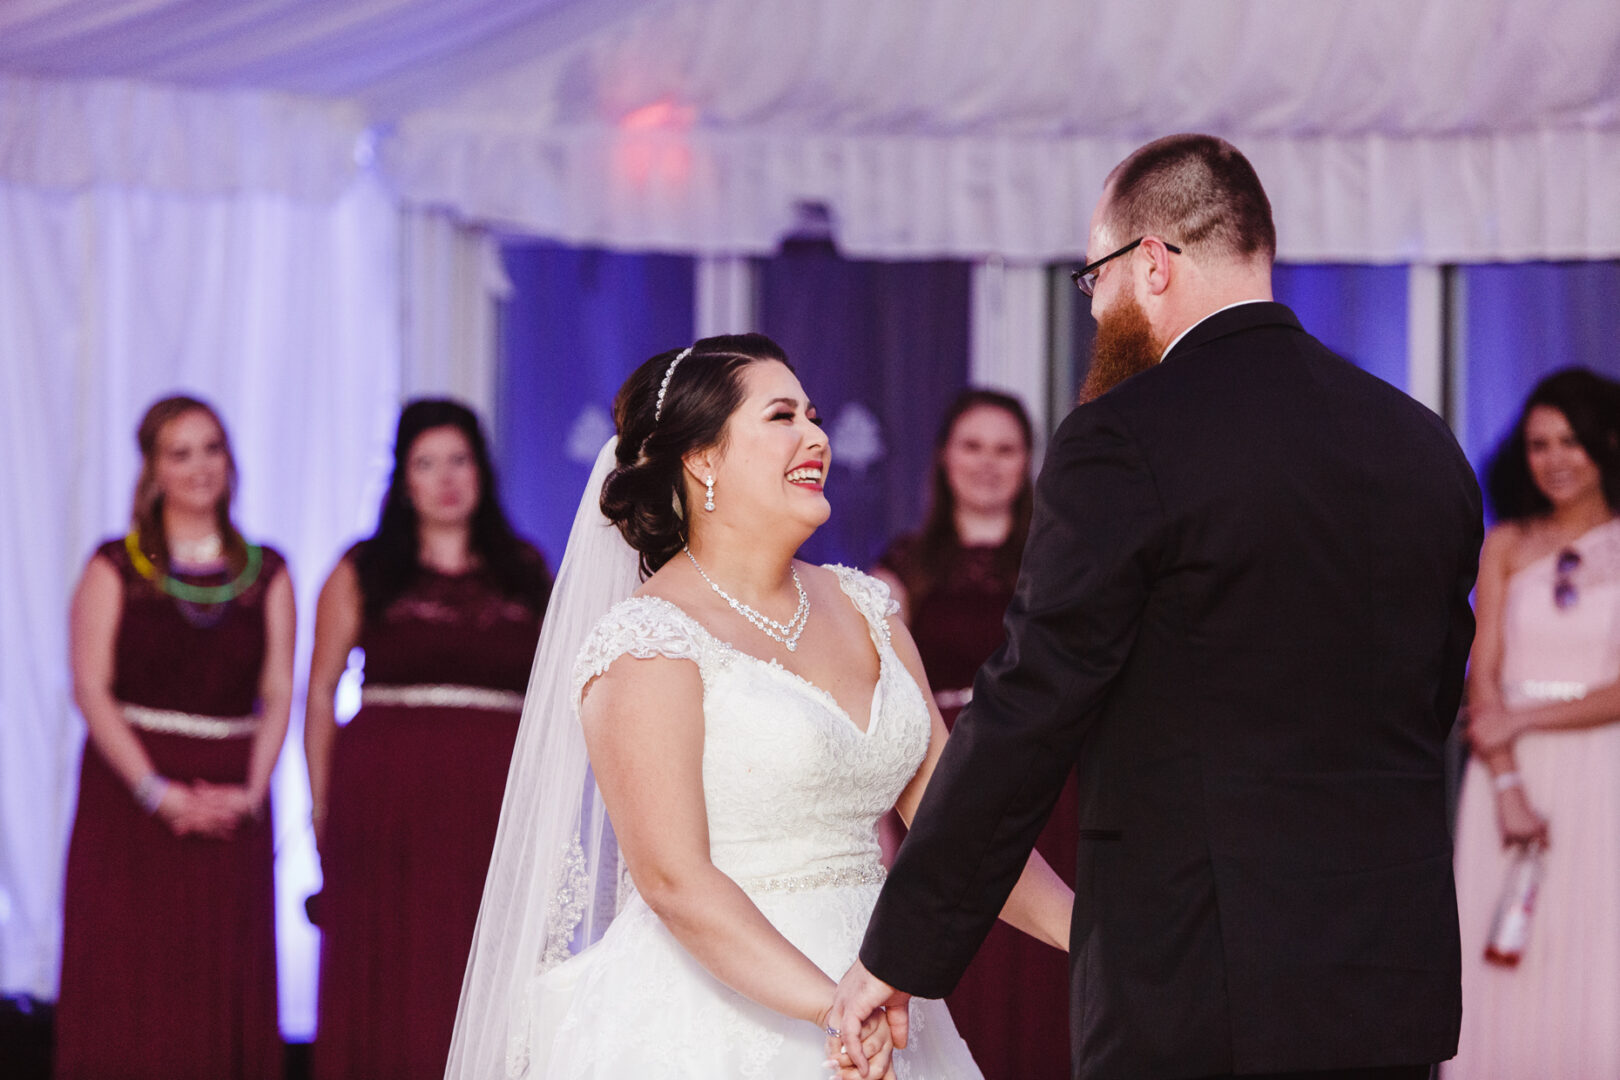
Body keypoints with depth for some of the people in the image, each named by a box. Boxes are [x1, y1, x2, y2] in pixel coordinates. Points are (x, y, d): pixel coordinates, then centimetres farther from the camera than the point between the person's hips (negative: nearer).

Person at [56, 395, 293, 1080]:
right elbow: (91, 689, -5)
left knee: (230, 992, -1)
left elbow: (278, 695, 7)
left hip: (230, 808, 2)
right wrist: (157, 791, -14)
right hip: (129, 794, -2)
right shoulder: (115, 569, 2)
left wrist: (251, 791, -9)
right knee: (127, 990, -5)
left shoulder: (266, 573, 10)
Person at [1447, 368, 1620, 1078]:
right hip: (1510, 775, 2)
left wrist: (1524, 720, -11)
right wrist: (1508, 788, -10)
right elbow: (1483, 677, 3)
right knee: (1503, 972, -4)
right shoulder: (1506, 546, 10)